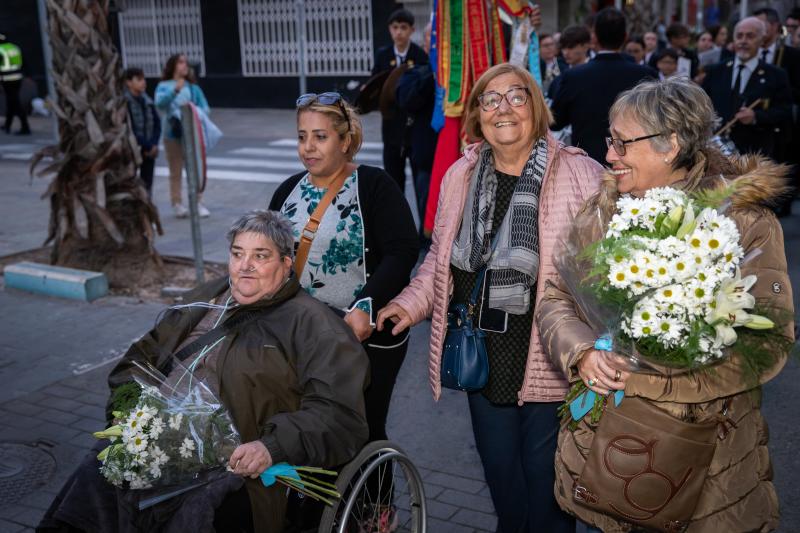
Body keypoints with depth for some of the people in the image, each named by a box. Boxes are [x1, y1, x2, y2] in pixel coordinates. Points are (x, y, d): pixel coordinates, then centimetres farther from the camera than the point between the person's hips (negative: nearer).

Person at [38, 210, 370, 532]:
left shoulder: (310, 323, 3)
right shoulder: (206, 298, 24)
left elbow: (340, 413, -6)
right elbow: (143, 354, 32)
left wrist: (272, 446, -20)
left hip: (233, 464, -5)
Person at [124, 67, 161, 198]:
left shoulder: (147, 101, 8)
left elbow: (157, 123, 8)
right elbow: (129, 129, -15)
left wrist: (153, 144, -7)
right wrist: (147, 146, -14)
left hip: (149, 151, 6)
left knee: (147, 183, 10)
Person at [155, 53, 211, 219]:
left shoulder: (193, 87, 8)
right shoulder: (164, 86, 0)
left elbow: (205, 108, 5)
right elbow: (160, 103, -18)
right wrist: (175, 90, -31)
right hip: (173, 134, -2)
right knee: (176, 172, 4)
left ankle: (198, 203, 11)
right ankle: (177, 204, 9)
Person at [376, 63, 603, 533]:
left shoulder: (580, 175, -12)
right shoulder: (461, 177, 4)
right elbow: (442, 257, 15)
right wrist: (412, 303, 2)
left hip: (550, 362, -4)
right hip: (483, 357, 5)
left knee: (545, 481, 11)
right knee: (500, 475, 21)